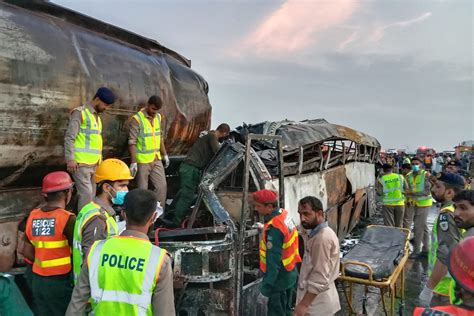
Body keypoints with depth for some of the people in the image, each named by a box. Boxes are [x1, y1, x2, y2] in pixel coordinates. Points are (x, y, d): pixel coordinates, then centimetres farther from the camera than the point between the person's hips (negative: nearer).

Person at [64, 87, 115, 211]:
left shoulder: (97, 116, 19)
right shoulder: (80, 112, -6)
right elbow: (69, 137, -12)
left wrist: (100, 160, 20)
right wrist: (70, 159, -19)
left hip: (93, 163, 8)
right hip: (81, 163, -8)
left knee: (91, 194, 10)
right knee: (86, 194, -11)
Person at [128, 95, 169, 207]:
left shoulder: (158, 117, 8)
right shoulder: (137, 119, -13)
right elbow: (132, 142, -15)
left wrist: (164, 155, 17)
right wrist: (133, 162, -19)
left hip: (156, 159, 6)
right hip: (143, 161, -6)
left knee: (162, 185, 6)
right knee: (143, 189, 2)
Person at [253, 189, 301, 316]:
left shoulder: (274, 228, -30)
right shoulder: (285, 214, -4)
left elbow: (273, 262, -28)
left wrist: (265, 291, -24)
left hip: (278, 279, -8)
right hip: (289, 274, 9)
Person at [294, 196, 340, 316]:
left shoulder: (322, 238, -25)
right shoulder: (319, 233, 7)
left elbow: (320, 279, -27)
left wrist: (304, 304, -24)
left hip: (317, 302, -9)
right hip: (318, 298, 9)